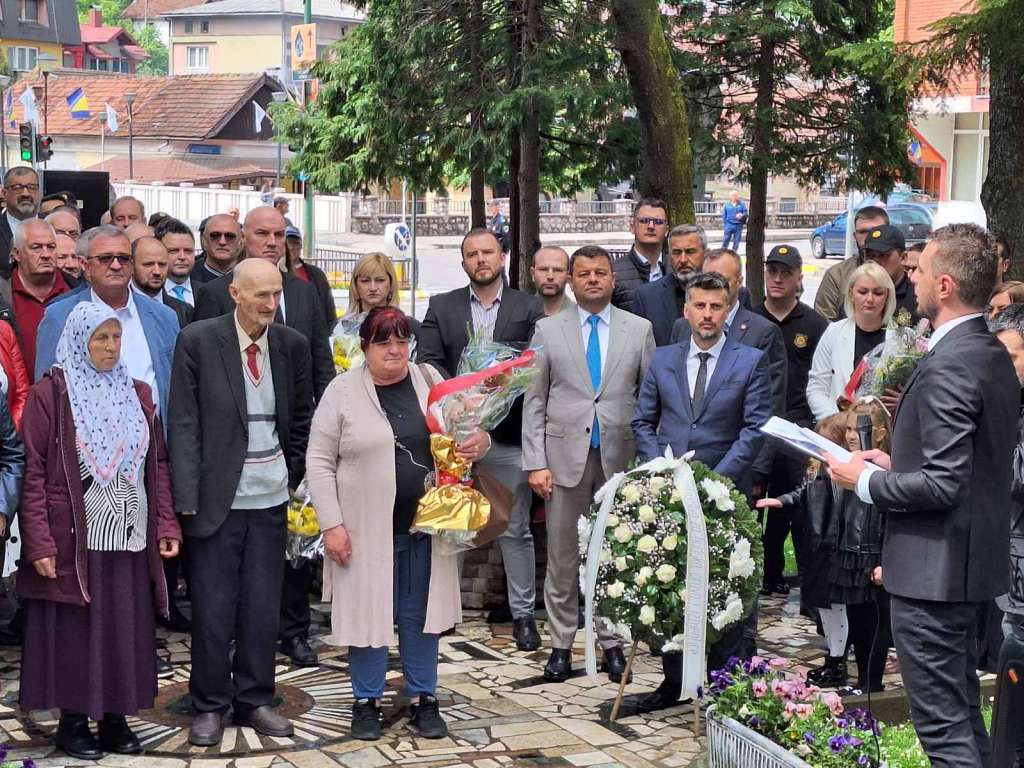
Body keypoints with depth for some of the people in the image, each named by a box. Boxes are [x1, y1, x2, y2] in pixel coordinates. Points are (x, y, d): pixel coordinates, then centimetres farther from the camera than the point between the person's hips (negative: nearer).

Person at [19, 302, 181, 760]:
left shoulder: (137, 394, 10)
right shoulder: (49, 394, -5)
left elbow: (157, 464, 12)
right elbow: (33, 473, -7)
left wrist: (166, 525, 3)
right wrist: (39, 543, -14)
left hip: (130, 538, 5)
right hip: (73, 539, -4)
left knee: (126, 632, 8)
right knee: (75, 633, 4)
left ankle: (116, 718, 18)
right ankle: (73, 722, 15)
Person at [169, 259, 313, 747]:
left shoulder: (293, 345, 4)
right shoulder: (198, 341, -6)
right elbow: (183, 423, -7)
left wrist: (294, 475, 9)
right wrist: (187, 499, -13)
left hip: (270, 497, 3)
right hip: (216, 498, -3)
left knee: (263, 608, 8)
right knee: (213, 609, 2)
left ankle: (254, 701, 22)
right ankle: (209, 706, 17)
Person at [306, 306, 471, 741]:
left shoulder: (430, 380, 5)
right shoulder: (342, 391, -4)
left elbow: (460, 436, 13)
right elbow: (319, 462, -4)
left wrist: (478, 443, -12)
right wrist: (331, 524, -10)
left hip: (424, 524, 3)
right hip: (366, 527, -2)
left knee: (420, 614, 10)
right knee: (367, 611, 5)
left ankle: (424, 700, 22)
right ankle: (367, 702, 19)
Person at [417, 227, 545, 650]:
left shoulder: (529, 308, 4)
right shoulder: (441, 307, 9)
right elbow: (427, 360, 0)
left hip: (508, 432, -1)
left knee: (515, 529, 4)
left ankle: (523, 612, 13)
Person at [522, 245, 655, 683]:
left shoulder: (639, 330, 6)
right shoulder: (548, 330, 5)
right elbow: (534, 401, 4)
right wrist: (535, 462, -4)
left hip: (620, 459, 0)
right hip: (565, 457, 0)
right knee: (562, 558, 4)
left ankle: (612, 642, 17)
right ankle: (561, 644, 14)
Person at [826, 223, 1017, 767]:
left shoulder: (947, 366, -21)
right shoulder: (993, 354, 9)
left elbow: (943, 484, -25)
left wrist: (866, 481, -11)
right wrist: (896, 462, 12)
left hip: (934, 569, -10)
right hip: (973, 561, 10)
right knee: (965, 715, 20)